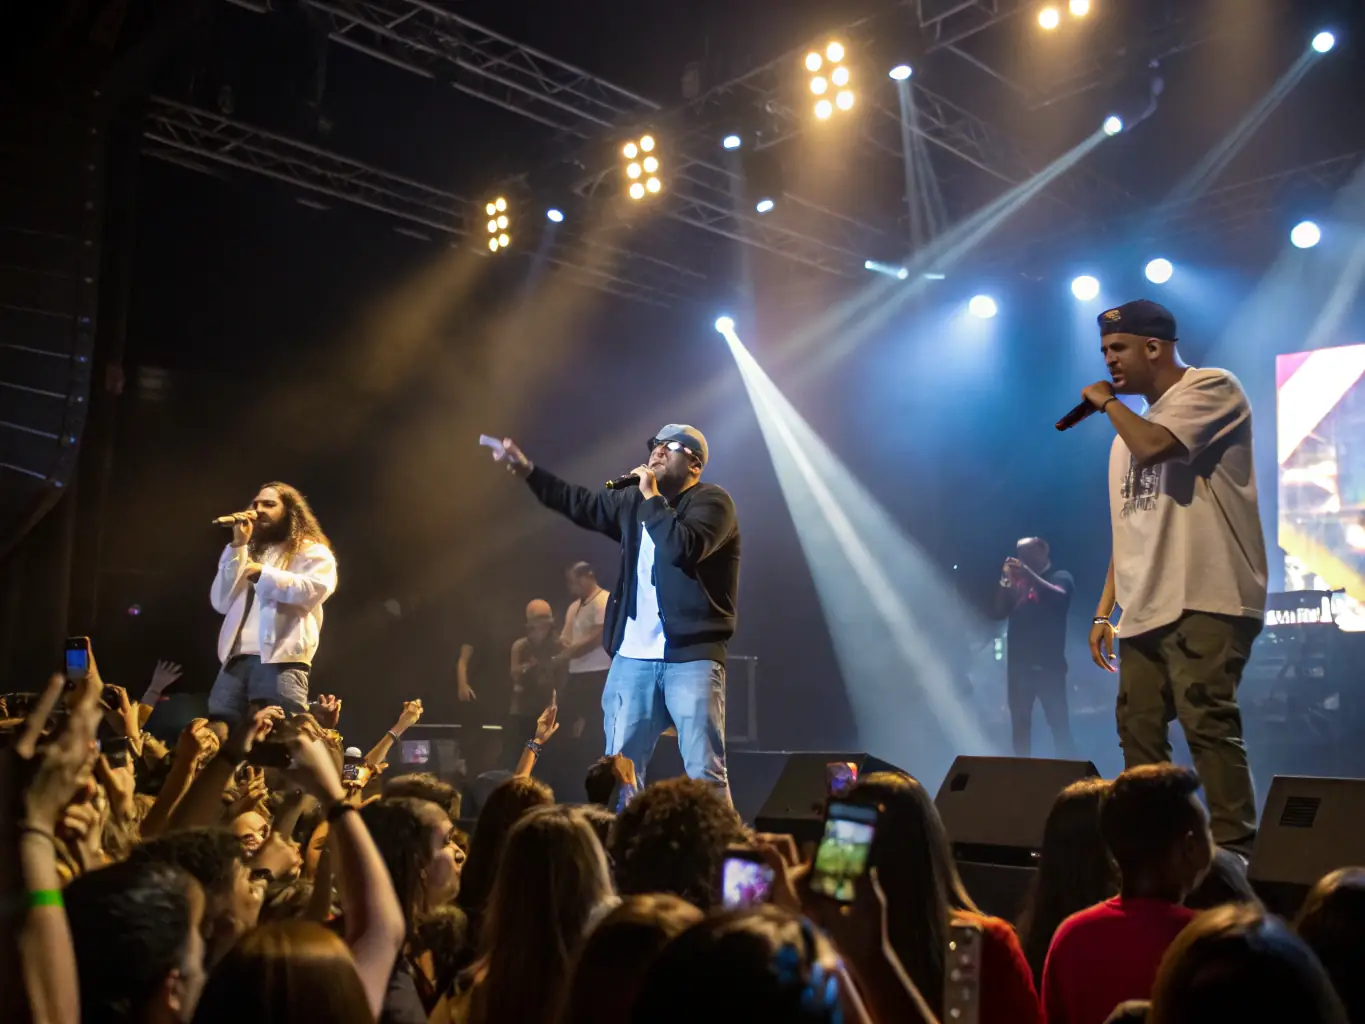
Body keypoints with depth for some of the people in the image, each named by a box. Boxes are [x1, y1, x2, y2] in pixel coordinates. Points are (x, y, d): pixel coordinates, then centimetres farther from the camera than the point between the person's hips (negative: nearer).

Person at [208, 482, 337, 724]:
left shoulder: (311, 551, 11)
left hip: (280, 661, -5)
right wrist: (238, 546, 9)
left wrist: (263, 574, -11)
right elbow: (221, 602, 14)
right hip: (237, 660, 5)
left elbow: (315, 590, -10)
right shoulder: (248, 554, 28)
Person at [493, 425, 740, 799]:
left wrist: (652, 496, -14)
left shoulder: (712, 501, -5)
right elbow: (583, 504, 26)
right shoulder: (636, 499, 15)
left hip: (691, 657, -6)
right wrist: (526, 470, 21)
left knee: (705, 771, -6)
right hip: (633, 656, 6)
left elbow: (683, 548, -24)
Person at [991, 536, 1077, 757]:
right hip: (1019, 663, 5)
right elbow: (999, 612, 9)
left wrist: (1029, 574, -23)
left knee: (1058, 723, -8)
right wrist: (1005, 582, -3)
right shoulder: (1019, 582, 16)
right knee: (1019, 725, 9)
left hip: (1048, 663, -5)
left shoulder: (1060, 576, 3)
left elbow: (1058, 596, -18)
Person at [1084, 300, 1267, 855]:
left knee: (1207, 724, -15)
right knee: (1139, 733, 5)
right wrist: (1104, 610, 16)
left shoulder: (1212, 387, 0)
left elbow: (1153, 447, -19)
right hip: (1144, 610, 8)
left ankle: (1234, 853, -10)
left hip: (1204, 602, -8)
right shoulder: (1133, 426, 24)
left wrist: (1107, 402, 0)